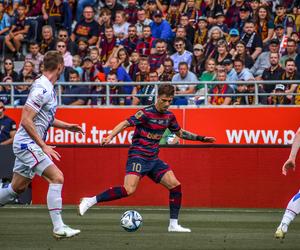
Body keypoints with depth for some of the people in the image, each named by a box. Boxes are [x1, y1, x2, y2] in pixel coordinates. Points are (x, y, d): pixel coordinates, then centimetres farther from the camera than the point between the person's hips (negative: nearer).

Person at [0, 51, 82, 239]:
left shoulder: (49, 88, 12)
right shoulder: (42, 88, -19)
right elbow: (26, 121, -23)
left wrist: (66, 126, 19)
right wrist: (43, 146, -22)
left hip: (29, 145, 10)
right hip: (27, 143, -10)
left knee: (17, 188, 14)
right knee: (57, 177, -17)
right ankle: (58, 227, -20)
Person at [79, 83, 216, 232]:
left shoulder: (169, 116, 9)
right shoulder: (146, 113, -12)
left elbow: (180, 132, 27)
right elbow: (125, 124, -19)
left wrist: (201, 138, 24)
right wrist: (110, 137, -33)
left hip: (153, 159, 7)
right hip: (138, 157, -7)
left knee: (175, 186, -2)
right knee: (129, 189, -24)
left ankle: (173, 225, 7)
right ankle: (90, 201, -16)